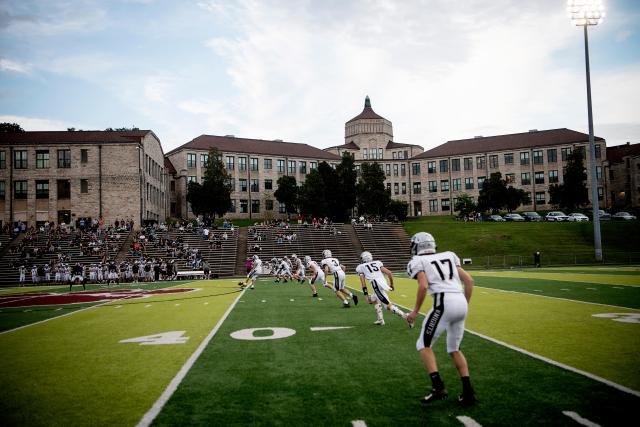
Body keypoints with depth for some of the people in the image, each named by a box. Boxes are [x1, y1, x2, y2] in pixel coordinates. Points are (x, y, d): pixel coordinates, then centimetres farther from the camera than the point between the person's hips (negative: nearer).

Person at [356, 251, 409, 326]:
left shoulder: (361, 267, 14)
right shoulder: (377, 263, 23)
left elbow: (363, 284, 8)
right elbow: (389, 273, 13)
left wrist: (366, 296, 9)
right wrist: (391, 284, 26)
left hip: (377, 286, -6)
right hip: (384, 284, 6)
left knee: (389, 306, -6)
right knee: (373, 299, 30)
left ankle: (407, 317, -21)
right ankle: (380, 320, 24)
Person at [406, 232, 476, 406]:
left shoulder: (418, 262, 7)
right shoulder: (448, 256, 24)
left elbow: (423, 286, -10)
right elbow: (469, 281, 17)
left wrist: (415, 311, -1)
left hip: (444, 303, -6)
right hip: (461, 302, 6)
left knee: (424, 345, 8)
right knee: (454, 348, 21)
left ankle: (438, 387, -4)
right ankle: (468, 391, 15)